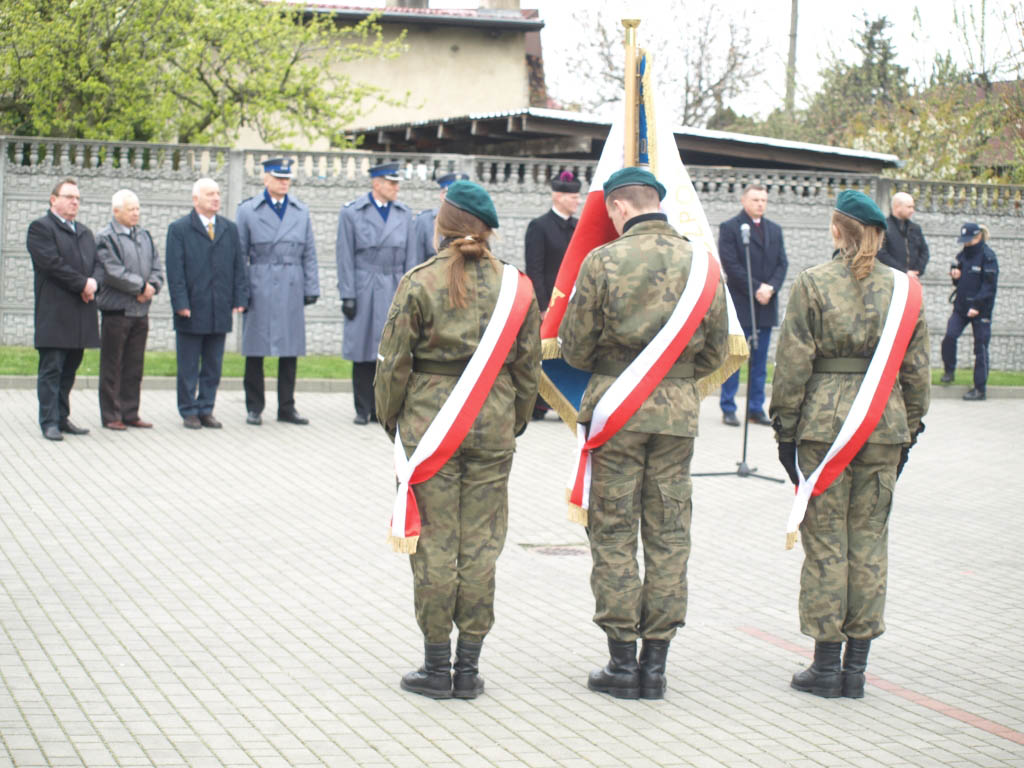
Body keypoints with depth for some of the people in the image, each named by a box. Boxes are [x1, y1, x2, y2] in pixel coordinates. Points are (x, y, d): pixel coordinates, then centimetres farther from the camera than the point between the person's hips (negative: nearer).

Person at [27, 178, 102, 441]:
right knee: (51, 369, -6)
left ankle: (62, 418, 14)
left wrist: (94, 281, -7)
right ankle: (49, 422, -5)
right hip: (54, 313, -7)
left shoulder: (85, 232, 22)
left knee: (69, 370, 9)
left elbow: (98, 263, 15)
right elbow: (53, 263, -14)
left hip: (81, 311, 7)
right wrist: (82, 284, -13)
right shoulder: (41, 228, -3)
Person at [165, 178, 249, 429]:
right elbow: (175, 270, -5)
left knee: (213, 366, 8)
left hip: (220, 311, 4)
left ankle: (206, 410, 15)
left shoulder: (230, 229, 14)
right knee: (188, 367, 2)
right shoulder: (179, 229, 0)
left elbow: (238, 267, 12)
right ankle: (189, 412, 10)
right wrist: (181, 303, -12)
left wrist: (240, 298, 2)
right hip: (191, 312, -4)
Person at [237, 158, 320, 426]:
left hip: (292, 290, 2)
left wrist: (311, 288, 5)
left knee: (291, 350, 4)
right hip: (259, 290, -2)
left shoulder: (301, 211, 11)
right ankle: (254, 408, 9)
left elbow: (309, 253, 12)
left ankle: (287, 408, 12)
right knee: (255, 350, 1)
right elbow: (238, 254, 2)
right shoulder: (248, 211, 3)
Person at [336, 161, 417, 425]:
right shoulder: (351, 213, 0)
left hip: (394, 291, 3)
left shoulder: (404, 214, 9)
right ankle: (363, 410, 10)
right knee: (363, 351, 1)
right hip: (364, 291, -2)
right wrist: (348, 295, -7)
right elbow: (345, 258, -1)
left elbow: (410, 258, 10)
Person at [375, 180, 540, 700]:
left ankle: (436, 666, 7)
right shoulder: (514, 285, 3)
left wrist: (389, 419, 8)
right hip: (492, 423, 3)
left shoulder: (420, 283, -7)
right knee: (480, 547, 7)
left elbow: (394, 363, -5)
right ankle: (469, 667, 10)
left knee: (434, 545, 3)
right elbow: (528, 364, 7)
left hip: (429, 422, -2)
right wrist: (515, 421, 19)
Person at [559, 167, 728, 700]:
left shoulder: (603, 262, -8)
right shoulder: (701, 264, 2)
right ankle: (656, 661, 12)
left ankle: (622, 662, 6)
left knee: (613, 535, 5)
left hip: (616, 407, -3)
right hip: (679, 408, 3)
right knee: (669, 536, 9)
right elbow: (715, 353, 8)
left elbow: (575, 349, -3)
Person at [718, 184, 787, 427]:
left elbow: (782, 263, 11)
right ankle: (728, 409, 2)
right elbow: (731, 265, -10)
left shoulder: (774, 230, 16)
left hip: (766, 305, 5)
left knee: (760, 360, 7)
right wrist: (756, 288, -14)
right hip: (740, 303, -5)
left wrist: (770, 288, -7)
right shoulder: (729, 228, -2)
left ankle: (756, 408, 11)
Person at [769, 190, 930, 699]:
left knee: (825, 540, 3)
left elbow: (793, 363, -7)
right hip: (884, 426, 3)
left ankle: (827, 664, 6)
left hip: (823, 423, -3)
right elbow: (916, 369, 7)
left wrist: (784, 427, 0)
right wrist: (908, 429, 16)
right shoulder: (904, 289, 4)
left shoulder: (813, 284, -5)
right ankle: (857, 666, 11)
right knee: (870, 541, 8)